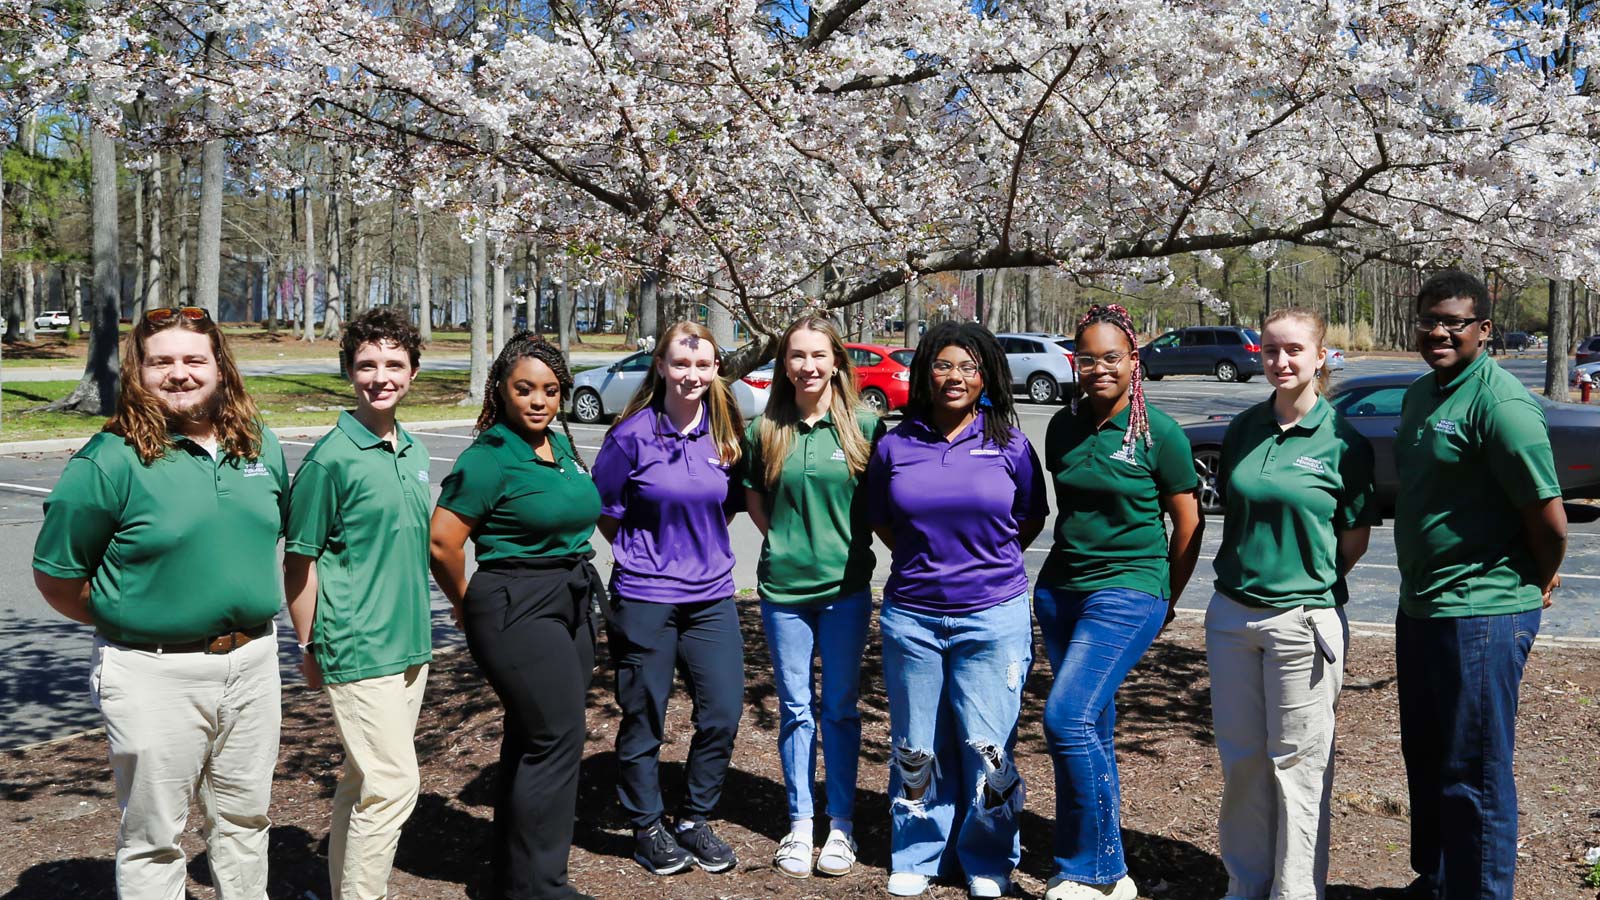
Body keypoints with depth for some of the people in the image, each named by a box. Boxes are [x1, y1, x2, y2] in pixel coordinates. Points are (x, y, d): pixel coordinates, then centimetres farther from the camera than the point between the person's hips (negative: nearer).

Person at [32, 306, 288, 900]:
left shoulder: (261, 445, 4)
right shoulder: (110, 461, -12)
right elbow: (55, 576, -6)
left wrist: (247, 611, 12)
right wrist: (130, 622, -1)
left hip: (251, 661, 5)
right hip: (153, 676, -5)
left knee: (245, 818, 19)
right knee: (153, 837, 9)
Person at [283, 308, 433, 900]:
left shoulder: (414, 453, 9)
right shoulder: (332, 458, -13)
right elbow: (299, 560, -9)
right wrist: (308, 647, -6)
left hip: (409, 645, 7)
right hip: (358, 649, -7)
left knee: (364, 784, 17)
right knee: (393, 785, -6)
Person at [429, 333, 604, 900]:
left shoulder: (562, 445, 10)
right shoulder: (488, 459, -14)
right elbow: (442, 541, -17)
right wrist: (468, 603, -3)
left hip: (572, 605, 8)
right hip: (518, 612, -8)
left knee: (535, 737, 14)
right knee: (556, 735, -8)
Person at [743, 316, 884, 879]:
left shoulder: (864, 425, -4)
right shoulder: (765, 430, 1)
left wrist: (847, 544, -4)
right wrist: (785, 541, 3)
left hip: (845, 586, -1)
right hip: (783, 585, 1)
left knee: (839, 707, 8)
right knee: (795, 708, 10)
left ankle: (841, 824, 21)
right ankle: (799, 823, 22)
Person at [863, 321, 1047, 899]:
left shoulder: (1008, 443, 0)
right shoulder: (894, 445, 2)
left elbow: (1032, 519, 11)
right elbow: (879, 520, 16)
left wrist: (986, 563, 8)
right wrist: (926, 560, 9)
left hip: (993, 617, -1)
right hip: (911, 617, 2)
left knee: (988, 746, 1)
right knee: (916, 747, 10)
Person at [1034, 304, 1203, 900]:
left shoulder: (1160, 434, -8)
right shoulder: (1064, 427, 6)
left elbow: (1188, 524, 0)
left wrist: (1166, 600, 6)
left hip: (1127, 592, -6)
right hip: (1060, 588, 6)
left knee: (1067, 720, -16)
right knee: (1093, 728, 10)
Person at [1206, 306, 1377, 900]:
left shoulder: (1343, 441, -7)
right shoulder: (1243, 430, 4)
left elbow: (1356, 539, 1)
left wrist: (1308, 582, 6)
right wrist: (1254, 571, 8)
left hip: (1304, 619, -4)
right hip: (1231, 613, 4)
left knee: (1297, 761, 6)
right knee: (1240, 756, 12)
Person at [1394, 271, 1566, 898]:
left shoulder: (1500, 402, -18)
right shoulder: (1420, 394, 11)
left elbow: (1549, 516, -19)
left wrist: (1538, 585, -3)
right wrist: (1419, 595, 17)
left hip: (1481, 615, -9)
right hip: (1419, 609, 10)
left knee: (1474, 775, 2)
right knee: (1425, 758, 21)